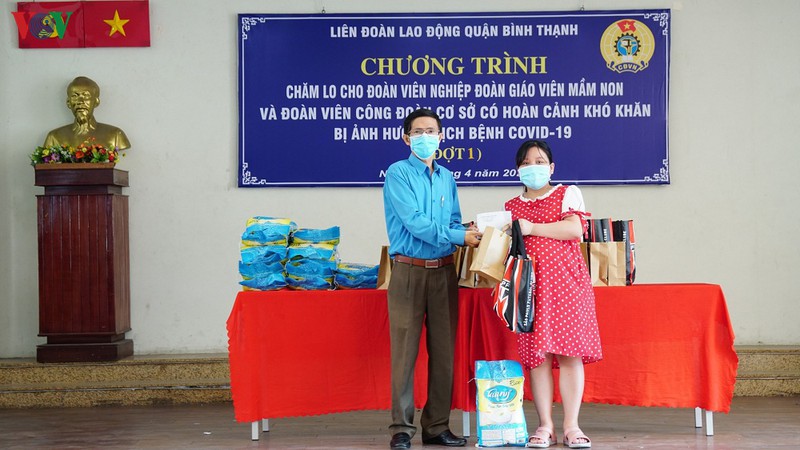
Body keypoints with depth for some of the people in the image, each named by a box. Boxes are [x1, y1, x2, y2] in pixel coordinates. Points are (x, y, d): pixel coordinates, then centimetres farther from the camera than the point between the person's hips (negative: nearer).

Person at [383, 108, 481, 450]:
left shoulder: (447, 178, 15)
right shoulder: (398, 173, -4)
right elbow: (414, 222, -14)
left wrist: (466, 233, -5)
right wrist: (460, 236, -12)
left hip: (444, 271, 6)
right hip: (409, 270, -6)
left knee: (443, 350, 6)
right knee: (405, 350, -5)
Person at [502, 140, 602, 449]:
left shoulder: (567, 193, 9)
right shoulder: (511, 207, 19)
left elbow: (575, 229, -6)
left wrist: (532, 228, -9)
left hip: (565, 282, -2)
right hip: (529, 285, 2)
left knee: (570, 353, -6)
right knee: (536, 355, -2)